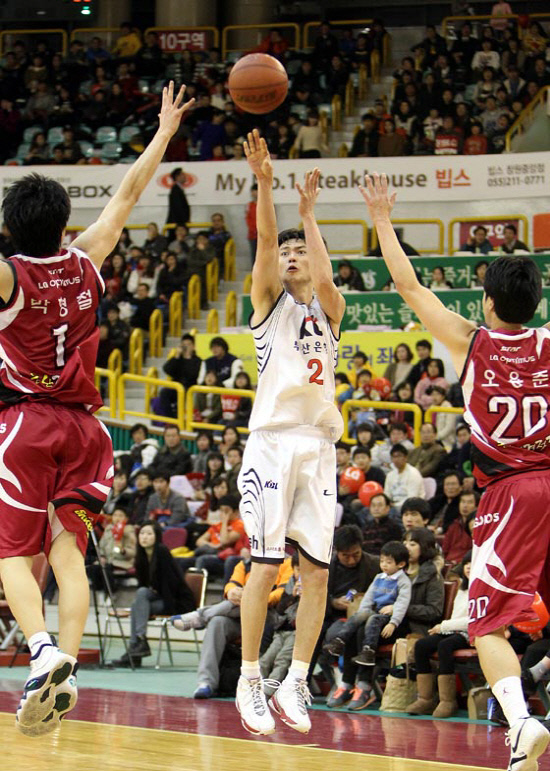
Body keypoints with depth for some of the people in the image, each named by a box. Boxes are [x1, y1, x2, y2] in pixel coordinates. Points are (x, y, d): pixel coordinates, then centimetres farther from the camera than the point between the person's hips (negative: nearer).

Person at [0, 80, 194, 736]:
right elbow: (127, 195, 16)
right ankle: (67, 666, -9)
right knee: (68, 553, 3)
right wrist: (164, 133, 27)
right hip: (82, 425, 4)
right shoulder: (85, 265, 4)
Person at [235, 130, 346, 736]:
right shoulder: (269, 299, 9)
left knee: (316, 571, -1)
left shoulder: (328, 309, 16)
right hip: (274, 441, -3)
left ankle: (295, 684, 6)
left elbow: (325, 278, -8)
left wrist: (308, 211, -3)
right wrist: (264, 182, -22)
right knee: (265, 564, -8)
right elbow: (266, 240, -8)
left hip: (319, 447, 3)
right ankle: (249, 682, -1)